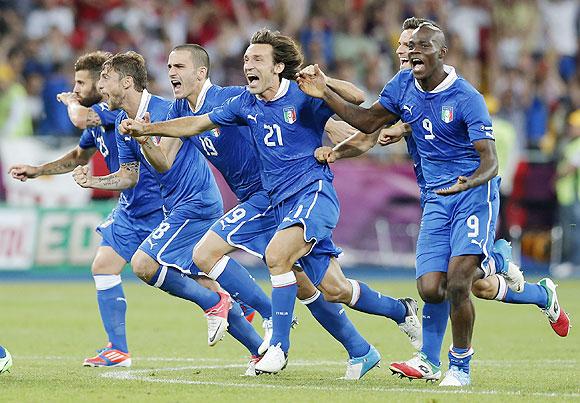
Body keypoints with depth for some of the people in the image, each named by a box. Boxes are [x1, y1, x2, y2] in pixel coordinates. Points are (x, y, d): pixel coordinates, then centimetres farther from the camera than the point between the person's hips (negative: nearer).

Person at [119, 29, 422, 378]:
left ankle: (279, 346, -19)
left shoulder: (303, 97, -9)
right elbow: (197, 124, 18)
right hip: (283, 203, 7)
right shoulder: (247, 104, 9)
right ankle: (402, 311, 30)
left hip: (315, 192, -6)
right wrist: (145, 129, 11)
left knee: (277, 254, -30)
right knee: (334, 290, 6)